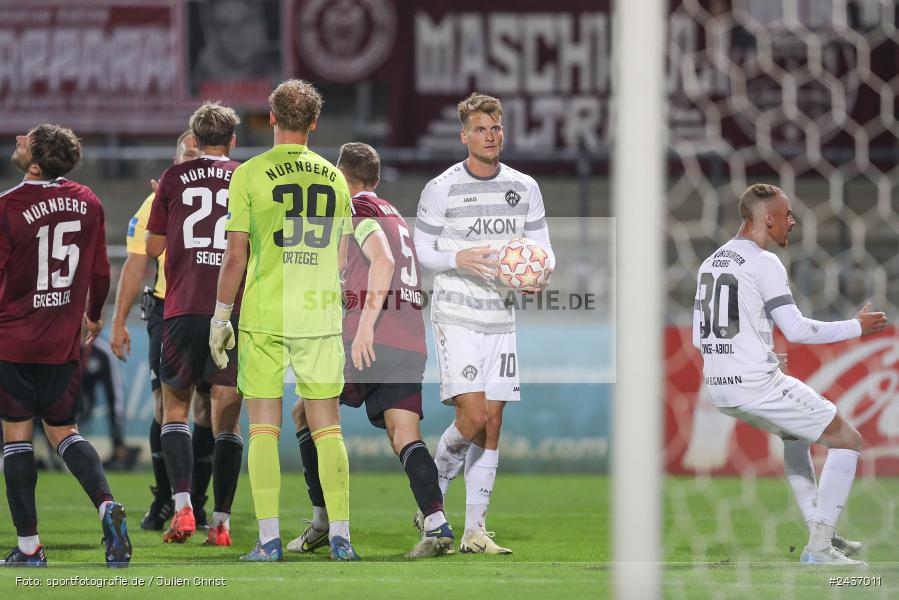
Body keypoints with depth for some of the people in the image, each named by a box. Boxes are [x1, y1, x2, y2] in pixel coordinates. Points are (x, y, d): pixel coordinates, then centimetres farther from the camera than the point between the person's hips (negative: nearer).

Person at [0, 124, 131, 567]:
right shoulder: (87, 203, 2)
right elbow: (100, 272, 10)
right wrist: (93, 315, 27)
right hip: (64, 342, 5)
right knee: (63, 431, 15)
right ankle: (106, 504, -10)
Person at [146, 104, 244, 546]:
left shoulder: (175, 178, 6)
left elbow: (152, 247, 11)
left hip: (183, 310, 0)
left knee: (175, 407, 10)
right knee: (227, 418, 5)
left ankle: (182, 506, -8)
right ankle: (221, 522, 0)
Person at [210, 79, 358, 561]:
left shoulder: (250, 174, -5)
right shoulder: (332, 177, 6)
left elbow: (235, 255, -6)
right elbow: (341, 256, 11)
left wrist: (220, 318, 1)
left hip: (264, 316, -3)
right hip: (320, 314, 3)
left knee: (263, 427, 2)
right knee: (327, 427, 7)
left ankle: (269, 539, -3)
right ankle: (339, 536, 3)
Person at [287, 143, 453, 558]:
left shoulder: (358, 209, 0)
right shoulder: (396, 217, 26)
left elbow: (383, 259, -16)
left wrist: (366, 323, -23)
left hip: (370, 340, -7)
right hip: (411, 343, 7)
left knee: (305, 414, 12)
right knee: (404, 433, -5)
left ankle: (324, 520, 8)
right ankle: (436, 523, -28)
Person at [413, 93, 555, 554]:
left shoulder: (524, 188, 7)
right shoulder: (442, 189, -4)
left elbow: (542, 248, 13)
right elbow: (421, 250, 1)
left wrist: (542, 276, -10)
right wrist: (460, 259, -19)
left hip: (501, 319, 4)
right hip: (456, 317, -4)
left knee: (492, 425, 2)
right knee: (473, 416, -15)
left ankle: (475, 530, 7)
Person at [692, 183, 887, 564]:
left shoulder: (710, 263, 13)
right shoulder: (764, 264, -11)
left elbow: (699, 337, 15)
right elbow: (797, 330, -15)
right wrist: (858, 327, -5)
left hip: (718, 388, 9)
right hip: (758, 386, -8)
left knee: (795, 433, 34)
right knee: (847, 441, 3)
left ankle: (819, 533, 29)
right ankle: (819, 548, -4)